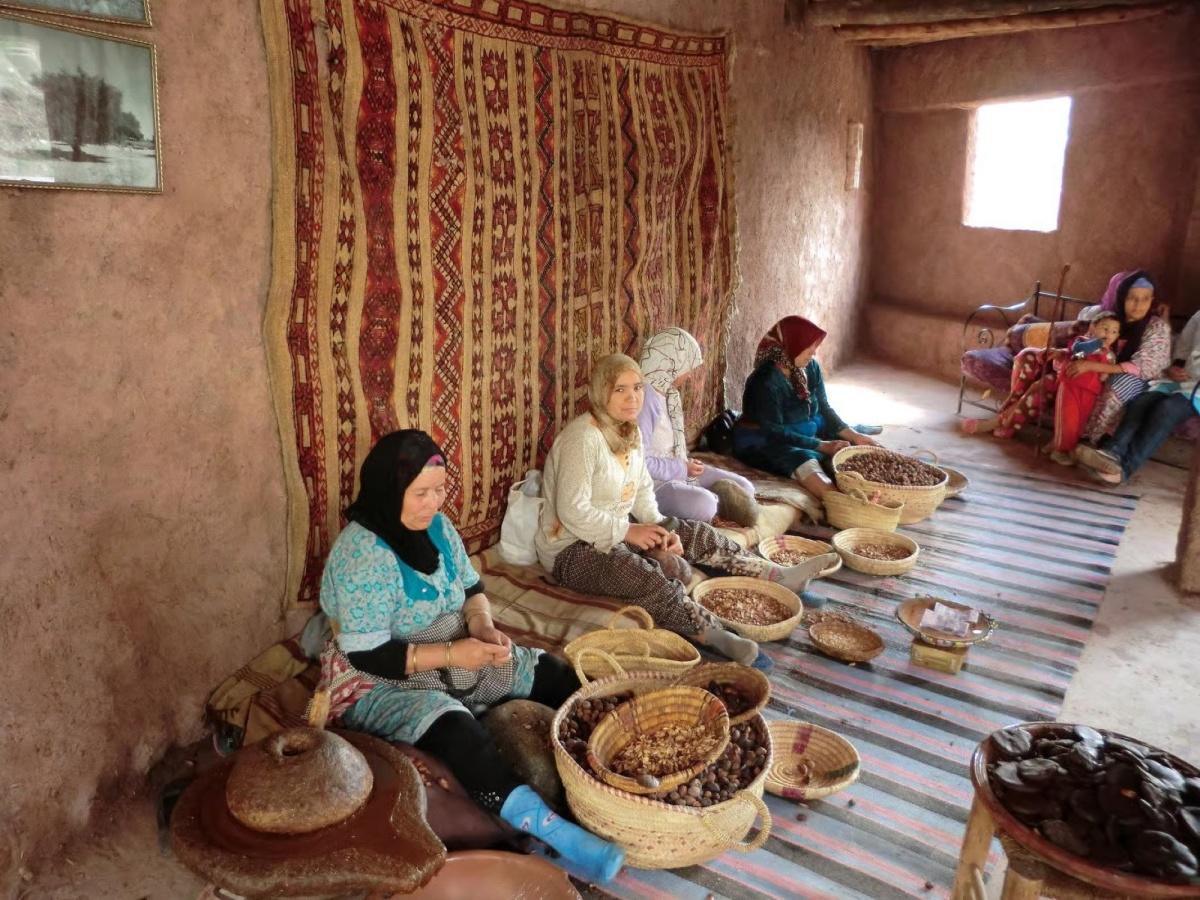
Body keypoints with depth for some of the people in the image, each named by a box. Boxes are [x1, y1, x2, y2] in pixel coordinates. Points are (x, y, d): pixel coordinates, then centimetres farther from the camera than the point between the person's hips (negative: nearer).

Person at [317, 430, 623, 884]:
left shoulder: (436, 526, -3)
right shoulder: (361, 553, -25)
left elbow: (471, 588, 8)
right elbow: (367, 655, -26)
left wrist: (481, 625, -14)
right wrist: (452, 653, -28)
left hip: (454, 658, 9)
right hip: (379, 683, -8)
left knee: (553, 676, -2)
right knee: (452, 728, -36)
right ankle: (559, 834, -40)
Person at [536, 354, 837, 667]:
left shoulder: (630, 432, 6)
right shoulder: (583, 438, -23)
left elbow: (642, 489, 12)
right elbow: (572, 512, -26)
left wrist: (659, 529, -5)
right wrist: (627, 531, -20)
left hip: (617, 532, 9)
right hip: (572, 549, -9)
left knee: (697, 534, 2)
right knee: (646, 576, -35)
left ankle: (780, 576, 6)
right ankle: (717, 637, -50)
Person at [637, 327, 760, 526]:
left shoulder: (667, 392, 8)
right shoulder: (644, 397, -23)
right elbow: (639, 462, -26)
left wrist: (687, 465, 2)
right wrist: (683, 469, -16)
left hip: (678, 470, 9)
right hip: (651, 481, -9)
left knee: (744, 488, 4)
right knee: (703, 505, -34)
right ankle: (719, 500, -6)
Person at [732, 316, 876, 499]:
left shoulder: (811, 368, -3)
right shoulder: (765, 382, -25)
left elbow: (824, 409, 4)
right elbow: (775, 433, -26)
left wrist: (854, 436, -10)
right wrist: (822, 446, -27)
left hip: (804, 434, 9)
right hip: (764, 443, -9)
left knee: (847, 445, -9)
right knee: (802, 460, -35)